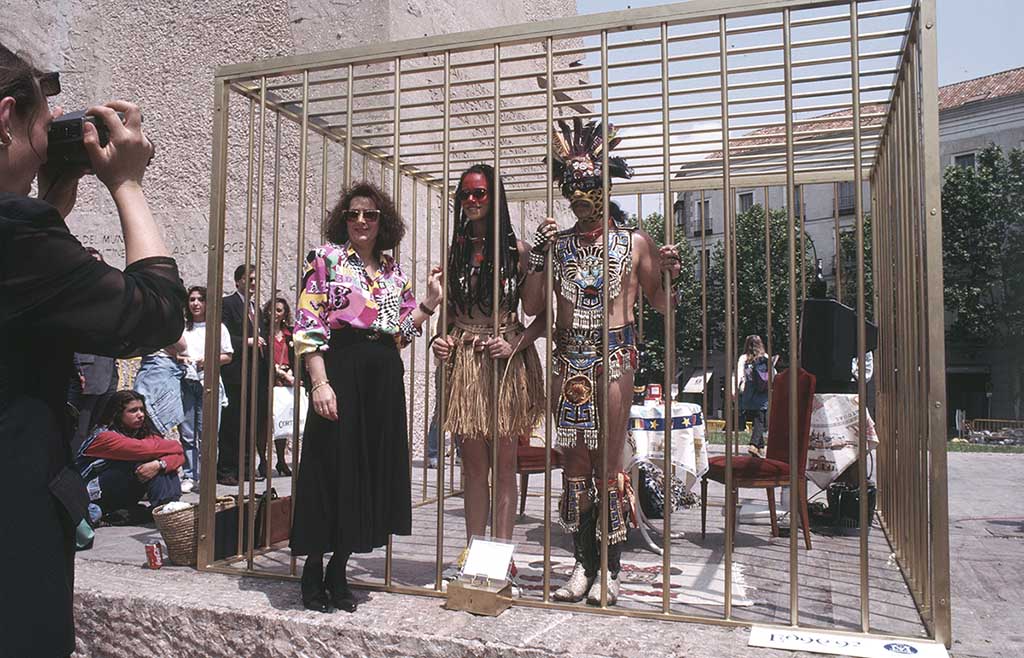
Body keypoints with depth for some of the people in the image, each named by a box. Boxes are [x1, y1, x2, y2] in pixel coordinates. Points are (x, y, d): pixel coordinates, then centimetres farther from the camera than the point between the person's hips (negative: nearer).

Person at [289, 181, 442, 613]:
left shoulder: (394, 272, 16)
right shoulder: (327, 257, 1)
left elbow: (401, 333, 14)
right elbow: (308, 324, -8)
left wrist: (430, 302, 3)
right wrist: (319, 382, -16)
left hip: (384, 377, 5)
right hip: (340, 368, -5)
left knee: (369, 470, 7)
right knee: (332, 467, -1)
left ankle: (338, 572, 21)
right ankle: (313, 572, 15)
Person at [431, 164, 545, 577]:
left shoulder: (517, 250, 0)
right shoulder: (455, 250, 12)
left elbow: (544, 312, -1)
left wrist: (516, 344, -14)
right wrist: (441, 340, -1)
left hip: (506, 363, -3)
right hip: (463, 361, 3)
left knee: (504, 463, 2)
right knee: (473, 464, 8)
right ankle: (473, 550, 16)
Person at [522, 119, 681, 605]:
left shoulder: (634, 242, 5)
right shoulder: (557, 243, 10)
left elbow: (661, 304, 10)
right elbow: (531, 307, 5)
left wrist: (668, 274, -10)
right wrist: (539, 256, -5)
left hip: (614, 354, -3)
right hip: (568, 356, 3)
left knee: (609, 464, -2)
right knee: (574, 463, 6)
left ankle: (609, 568, 10)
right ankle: (584, 564, 16)